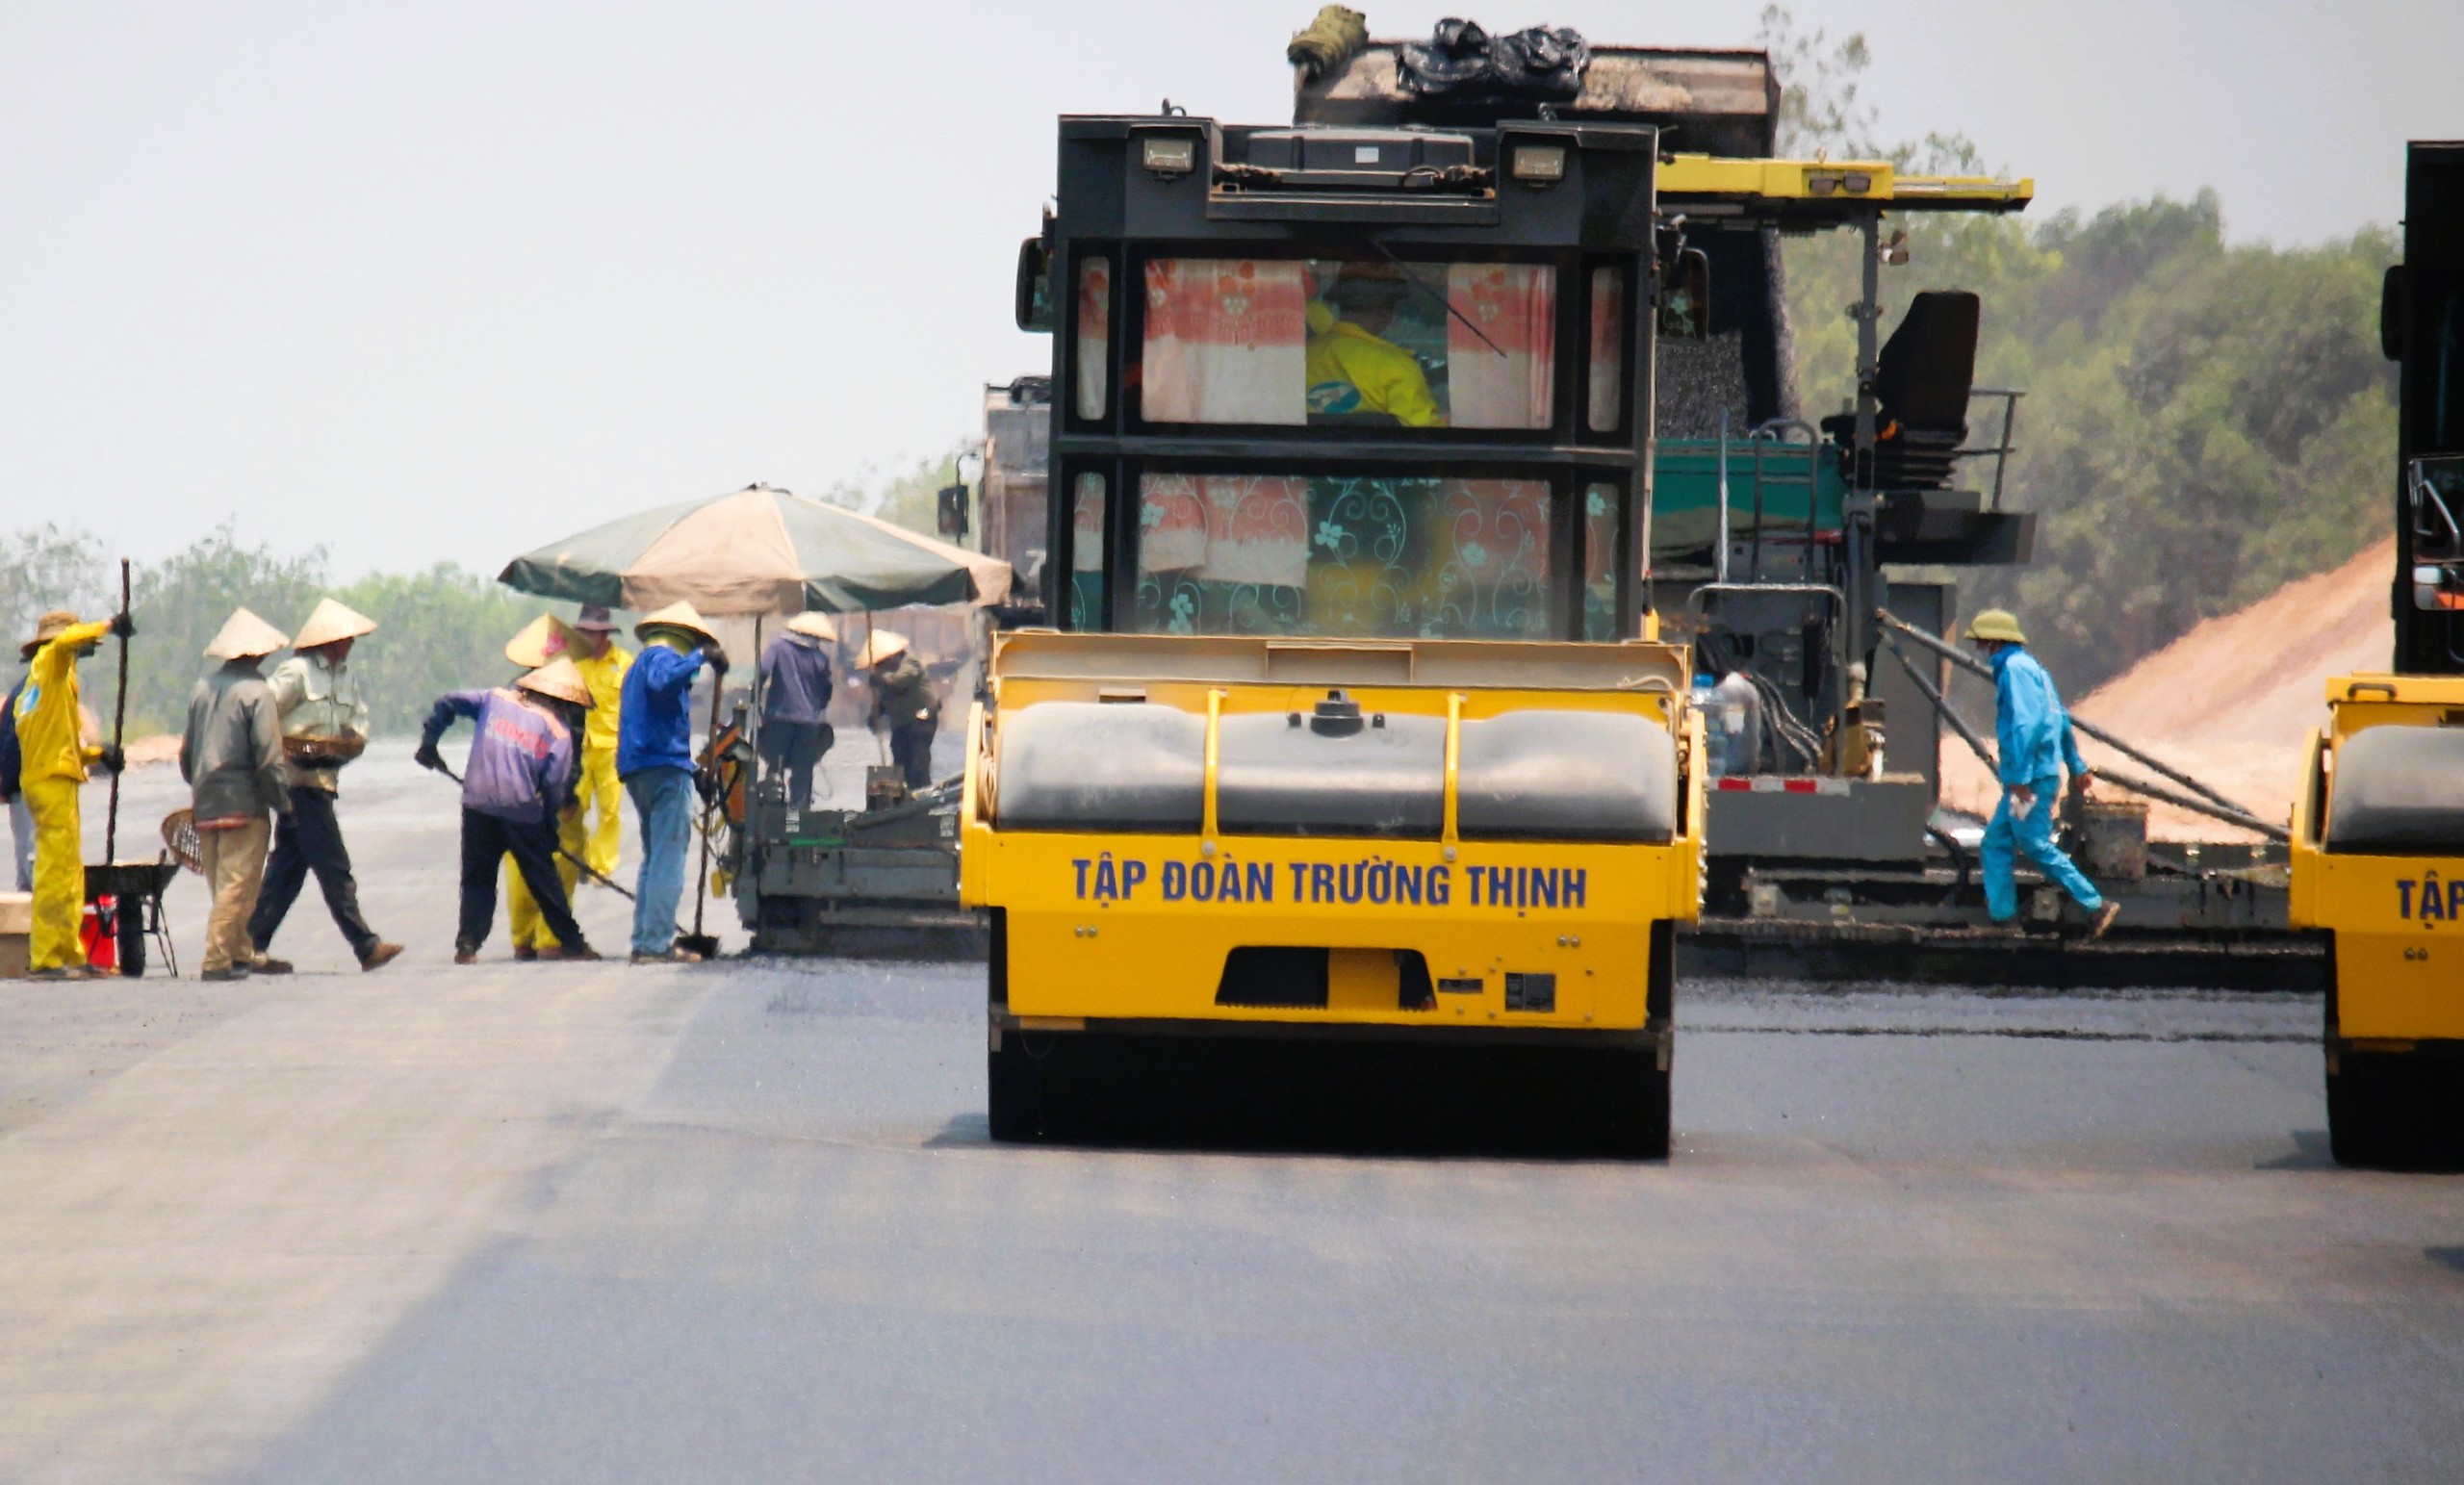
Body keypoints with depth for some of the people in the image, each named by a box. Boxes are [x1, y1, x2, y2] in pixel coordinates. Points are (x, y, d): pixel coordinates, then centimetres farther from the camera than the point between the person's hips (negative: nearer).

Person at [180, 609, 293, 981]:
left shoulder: (202, 690, 10)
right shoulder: (257, 693, -10)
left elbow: (186, 752, 16)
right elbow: (268, 758, -15)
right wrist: (283, 803, -8)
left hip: (205, 806, 7)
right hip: (244, 804, -7)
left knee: (223, 885, 15)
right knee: (238, 885, -5)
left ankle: (242, 954, 22)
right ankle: (217, 960, -11)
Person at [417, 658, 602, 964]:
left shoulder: (495, 700, 14)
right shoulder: (558, 730, 4)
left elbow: (447, 703, 13)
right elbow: (554, 786, -3)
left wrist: (428, 744, 23)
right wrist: (549, 826, 8)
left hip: (478, 804, 2)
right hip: (522, 810, -2)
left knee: (477, 878, 9)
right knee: (545, 881, 9)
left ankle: (467, 946, -1)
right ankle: (572, 943, 15)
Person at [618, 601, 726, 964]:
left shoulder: (638, 664, 27)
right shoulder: (661, 656, -3)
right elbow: (662, 680, -27)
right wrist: (700, 658, -25)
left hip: (636, 770, 10)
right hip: (665, 765, -10)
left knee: (654, 858, 15)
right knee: (668, 859, -10)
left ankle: (644, 942, 11)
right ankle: (657, 943, -15)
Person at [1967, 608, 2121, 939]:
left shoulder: (2014, 669, -12)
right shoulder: (2027, 667, 19)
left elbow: (2026, 724, -23)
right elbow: (2062, 720, 24)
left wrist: (2020, 778, -25)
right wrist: (2076, 767, 29)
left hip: (2031, 776, -10)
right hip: (2032, 777, 10)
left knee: (2037, 846, -8)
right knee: (1996, 842, 11)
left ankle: (2096, 906, -8)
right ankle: (2002, 915, 10)